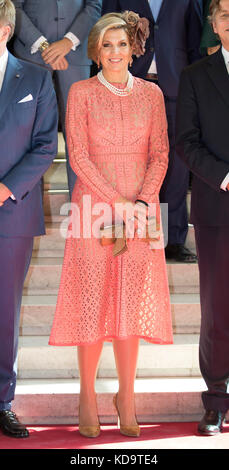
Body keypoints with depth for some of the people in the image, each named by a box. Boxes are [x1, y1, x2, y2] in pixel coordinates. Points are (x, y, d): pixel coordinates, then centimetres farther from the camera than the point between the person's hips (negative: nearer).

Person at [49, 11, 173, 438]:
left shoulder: (151, 93, 8)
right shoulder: (81, 92, 1)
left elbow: (160, 154, 5)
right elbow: (78, 155, -5)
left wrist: (143, 201, -10)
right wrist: (116, 202, -13)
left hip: (140, 206, 2)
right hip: (95, 204, -2)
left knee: (132, 301, 3)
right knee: (93, 298, -2)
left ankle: (126, 396, 13)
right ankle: (87, 395, 9)